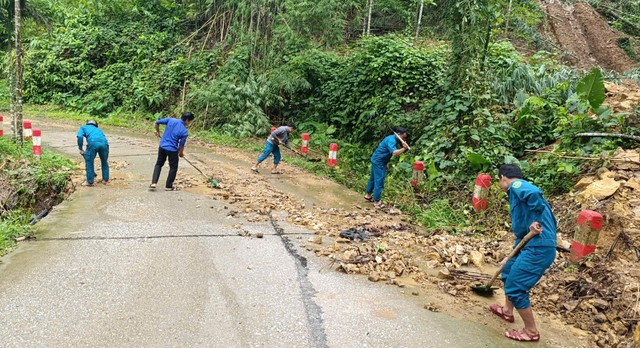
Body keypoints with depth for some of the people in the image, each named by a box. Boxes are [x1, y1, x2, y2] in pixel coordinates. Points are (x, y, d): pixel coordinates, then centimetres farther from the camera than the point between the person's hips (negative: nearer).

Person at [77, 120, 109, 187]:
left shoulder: (84, 127, 30)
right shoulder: (98, 129, 41)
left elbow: (80, 136, 7)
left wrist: (80, 149, 12)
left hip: (93, 143, -4)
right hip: (104, 143, 4)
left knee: (89, 162, 15)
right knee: (105, 162, 24)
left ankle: (90, 182, 21)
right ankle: (105, 180, 32)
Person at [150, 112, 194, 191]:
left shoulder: (170, 120, -5)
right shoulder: (185, 131, -14)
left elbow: (157, 122, 0)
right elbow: (181, 145, -8)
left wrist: (157, 132, 19)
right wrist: (181, 153, 13)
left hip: (162, 146, 4)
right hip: (172, 150, -4)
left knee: (159, 164, 21)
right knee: (173, 167, 15)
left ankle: (154, 183, 13)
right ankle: (168, 186, 21)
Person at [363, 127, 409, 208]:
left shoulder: (393, 139, 9)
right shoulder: (391, 140, -23)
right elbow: (394, 153, -37)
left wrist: (386, 162, 8)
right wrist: (404, 148, -37)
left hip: (376, 160, 11)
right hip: (379, 162, -11)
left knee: (373, 178, 21)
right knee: (379, 181, -6)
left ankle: (368, 195, 36)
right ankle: (377, 202, 0)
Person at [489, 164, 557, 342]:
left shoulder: (516, 186, -7)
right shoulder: (520, 190, 21)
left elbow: (534, 193, -34)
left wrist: (534, 222, -25)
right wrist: (513, 257, 28)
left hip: (538, 247, -10)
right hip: (533, 245, 10)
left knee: (515, 287, -2)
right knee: (508, 271, 27)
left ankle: (531, 332, 13)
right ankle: (508, 311, 46)